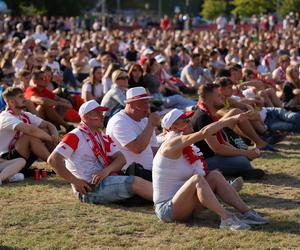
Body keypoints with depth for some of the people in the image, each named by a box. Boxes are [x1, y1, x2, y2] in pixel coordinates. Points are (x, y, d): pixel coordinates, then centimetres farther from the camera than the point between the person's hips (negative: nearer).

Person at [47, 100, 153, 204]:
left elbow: (120, 158, 8)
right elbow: (53, 159, -14)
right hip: (90, 188, -8)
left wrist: (107, 170, -15)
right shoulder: (75, 136, -5)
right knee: (135, 182, -22)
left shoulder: (102, 137, 19)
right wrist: (75, 181, -15)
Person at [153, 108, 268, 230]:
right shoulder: (173, 144, -17)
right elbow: (204, 132, -26)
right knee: (197, 179, -31)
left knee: (214, 176, -1)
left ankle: (246, 212, -9)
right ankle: (226, 219, -37)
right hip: (167, 209, -9)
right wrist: (231, 119, -24)